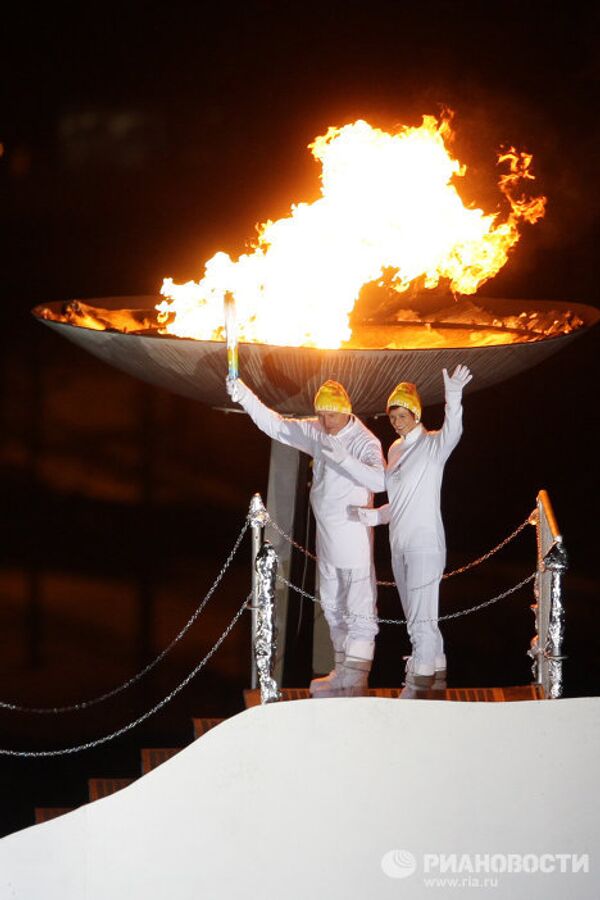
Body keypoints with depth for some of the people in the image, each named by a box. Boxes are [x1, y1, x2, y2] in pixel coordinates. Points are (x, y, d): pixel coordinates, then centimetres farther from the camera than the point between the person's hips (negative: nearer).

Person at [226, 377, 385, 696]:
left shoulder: (364, 442, -18)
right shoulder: (316, 432, 4)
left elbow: (380, 480, -34)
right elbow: (275, 425, 7)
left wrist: (344, 458, -46)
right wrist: (244, 396, -5)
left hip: (354, 538, -9)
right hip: (327, 537, 9)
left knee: (359, 610, -5)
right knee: (333, 609, 18)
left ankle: (356, 683, -5)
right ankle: (343, 673, 29)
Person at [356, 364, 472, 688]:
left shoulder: (432, 445, -8)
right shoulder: (395, 449, 14)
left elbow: (452, 432, -33)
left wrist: (453, 397, -49)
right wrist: (375, 516, 4)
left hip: (425, 543, -8)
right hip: (400, 543, 8)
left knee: (421, 617, -8)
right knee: (414, 615, 16)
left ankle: (421, 677, -4)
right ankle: (436, 669, 28)